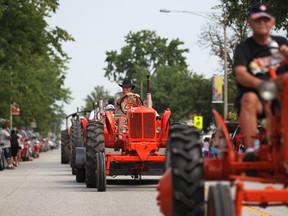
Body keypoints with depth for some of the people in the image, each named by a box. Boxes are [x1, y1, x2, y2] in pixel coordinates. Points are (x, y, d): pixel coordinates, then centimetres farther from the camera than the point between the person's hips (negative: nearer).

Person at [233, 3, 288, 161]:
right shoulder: (243, 48, 4)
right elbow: (240, 75, -15)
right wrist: (261, 84, -36)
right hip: (255, 98, -3)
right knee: (250, 98, -37)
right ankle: (249, 150, -45)